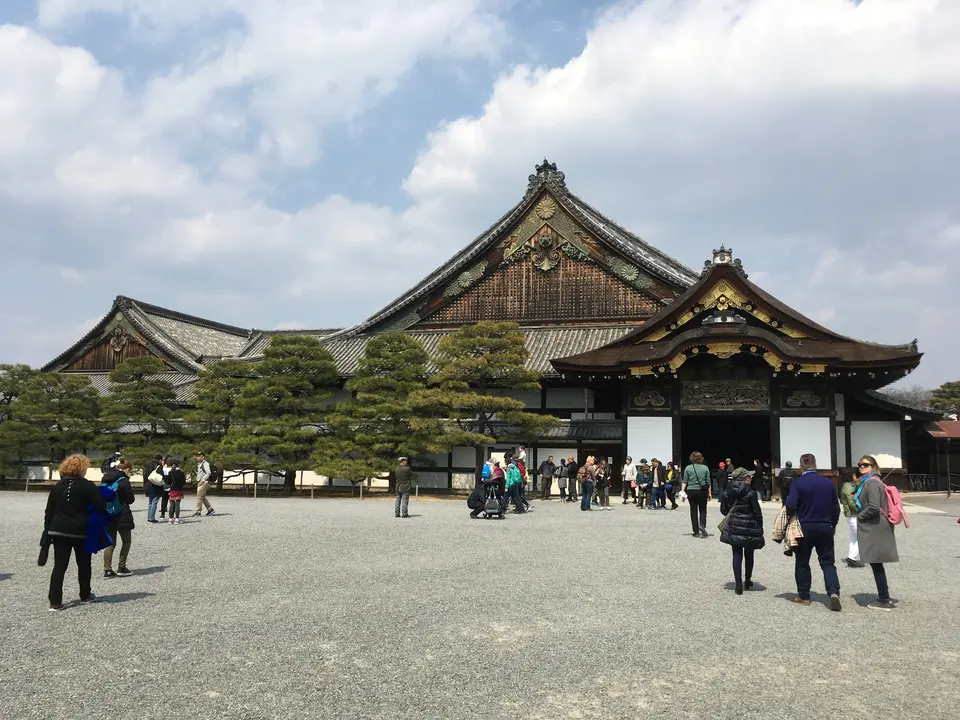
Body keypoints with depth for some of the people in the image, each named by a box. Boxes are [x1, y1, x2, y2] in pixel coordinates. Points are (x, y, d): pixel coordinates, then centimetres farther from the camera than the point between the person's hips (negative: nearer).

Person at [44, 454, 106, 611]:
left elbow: (49, 512, 9)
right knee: (84, 564, 14)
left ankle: (55, 602, -3)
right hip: (81, 531, -3)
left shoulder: (57, 487, 7)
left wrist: (47, 532, 14)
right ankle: (85, 595, 26)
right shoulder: (87, 486, -9)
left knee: (59, 566, 3)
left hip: (59, 530, 3)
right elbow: (101, 506, -14)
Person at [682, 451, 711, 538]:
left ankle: (696, 532, 9)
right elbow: (708, 482, 2)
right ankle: (702, 525, -15)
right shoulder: (705, 468, -1)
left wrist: (682, 491, -1)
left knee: (693, 511, 7)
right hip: (702, 491, 0)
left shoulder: (688, 468, -3)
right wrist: (709, 493, 8)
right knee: (703, 510, 11)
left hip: (691, 492, 0)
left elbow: (685, 482, -4)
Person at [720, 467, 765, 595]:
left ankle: (738, 584, -4)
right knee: (749, 555, 16)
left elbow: (723, 509, 5)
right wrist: (760, 529, 0)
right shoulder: (751, 493, -12)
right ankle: (747, 581, 30)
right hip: (749, 528, -2)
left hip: (734, 528, 2)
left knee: (737, 555, 4)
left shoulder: (728, 492, -1)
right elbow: (757, 512, -10)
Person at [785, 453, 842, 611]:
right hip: (826, 528, 3)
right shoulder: (828, 483, 2)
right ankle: (834, 592, -11)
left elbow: (791, 506, -19)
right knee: (827, 562, 8)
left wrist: (791, 519, 1)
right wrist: (832, 525, 21)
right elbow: (836, 507, 8)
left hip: (804, 527, -3)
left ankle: (803, 596, 15)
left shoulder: (797, 483, -11)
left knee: (802, 562, 10)